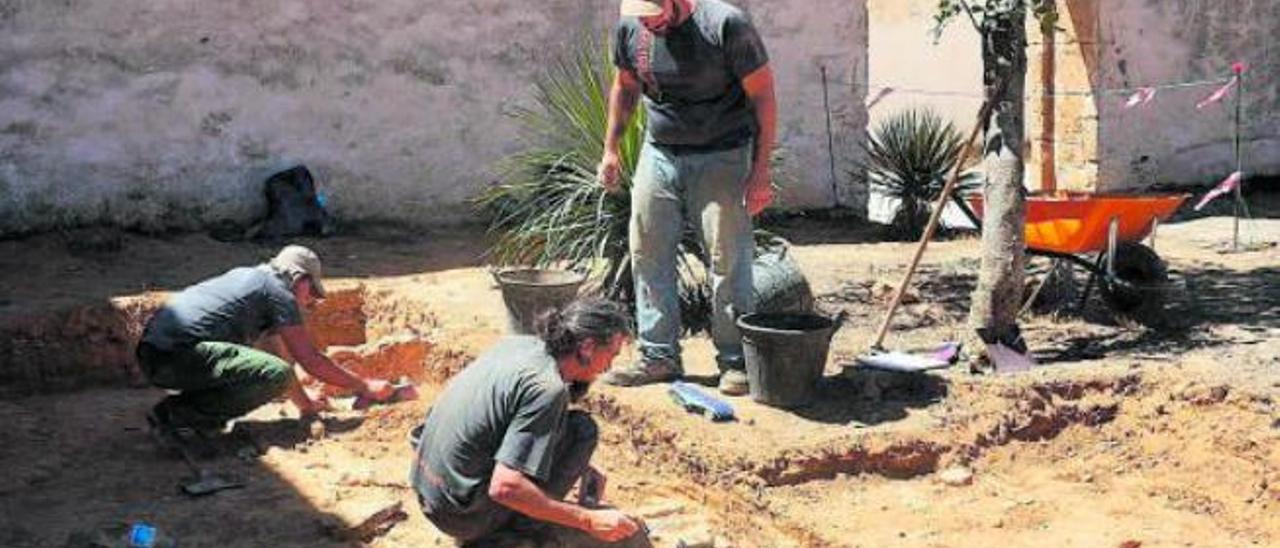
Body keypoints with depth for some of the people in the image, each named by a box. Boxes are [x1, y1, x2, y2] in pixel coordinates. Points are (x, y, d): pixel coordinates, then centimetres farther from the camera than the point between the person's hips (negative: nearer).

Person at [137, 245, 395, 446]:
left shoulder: (249, 277, 27)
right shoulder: (279, 293, 0)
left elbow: (273, 346, 33)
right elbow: (311, 361, -1)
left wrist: (305, 403, 35)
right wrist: (365, 387, 9)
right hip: (178, 355, -10)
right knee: (276, 375, -20)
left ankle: (170, 409, 12)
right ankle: (181, 416, -13)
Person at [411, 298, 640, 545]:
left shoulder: (521, 343, 3)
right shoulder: (547, 388, -23)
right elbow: (505, 487, -29)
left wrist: (581, 466, 21)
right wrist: (588, 521, -23)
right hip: (464, 517, -9)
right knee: (583, 429, -9)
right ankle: (521, 530, -3)